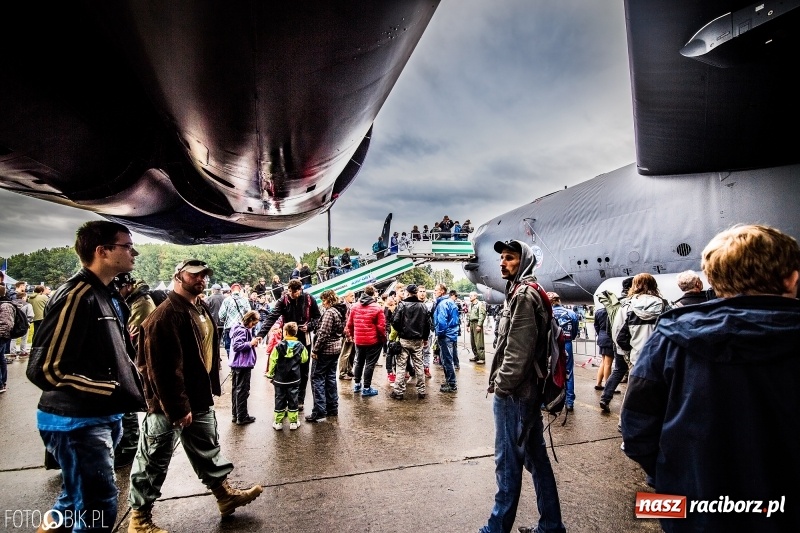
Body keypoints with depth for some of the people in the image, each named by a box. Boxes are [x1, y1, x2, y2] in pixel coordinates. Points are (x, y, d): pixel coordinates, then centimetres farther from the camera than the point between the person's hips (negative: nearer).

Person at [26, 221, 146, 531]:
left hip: (101, 418, 9)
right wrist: (114, 392, -24)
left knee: (77, 498, 23)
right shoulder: (76, 295, -19)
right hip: (77, 421, -9)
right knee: (98, 507, -2)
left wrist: (132, 388, 5)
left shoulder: (103, 294, 11)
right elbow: (44, 369, -23)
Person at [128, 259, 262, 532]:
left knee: (208, 449, 21)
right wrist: (177, 408, -23)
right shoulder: (165, 315, -22)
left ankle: (226, 495, 36)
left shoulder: (202, 308, 9)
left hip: (200, 398, 9)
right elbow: (163, 368, -25)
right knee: (154, 461, 8)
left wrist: (212, 386, 17)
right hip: (169, 404, -9)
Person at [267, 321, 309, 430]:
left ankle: (278, 422, 15)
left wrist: (271, 374, 7)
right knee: (293, 400, 9)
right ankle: (293, 422, 14)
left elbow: (273, 361, -6)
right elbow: (304, 359, 5)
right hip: (294, 379, 1)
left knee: (279, 400, 9)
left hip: (280, 379, -1)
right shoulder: (300, 346, -6)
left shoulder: (279, 346, -11)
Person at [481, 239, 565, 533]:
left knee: (508, 461, 2)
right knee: (535, 456, 17)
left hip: (513, 392, -10)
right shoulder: (522, 292, 14)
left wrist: (501, 385, -16)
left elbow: (519, 349, -22)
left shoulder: (524, 294, -15)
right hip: (527, 389, 10)